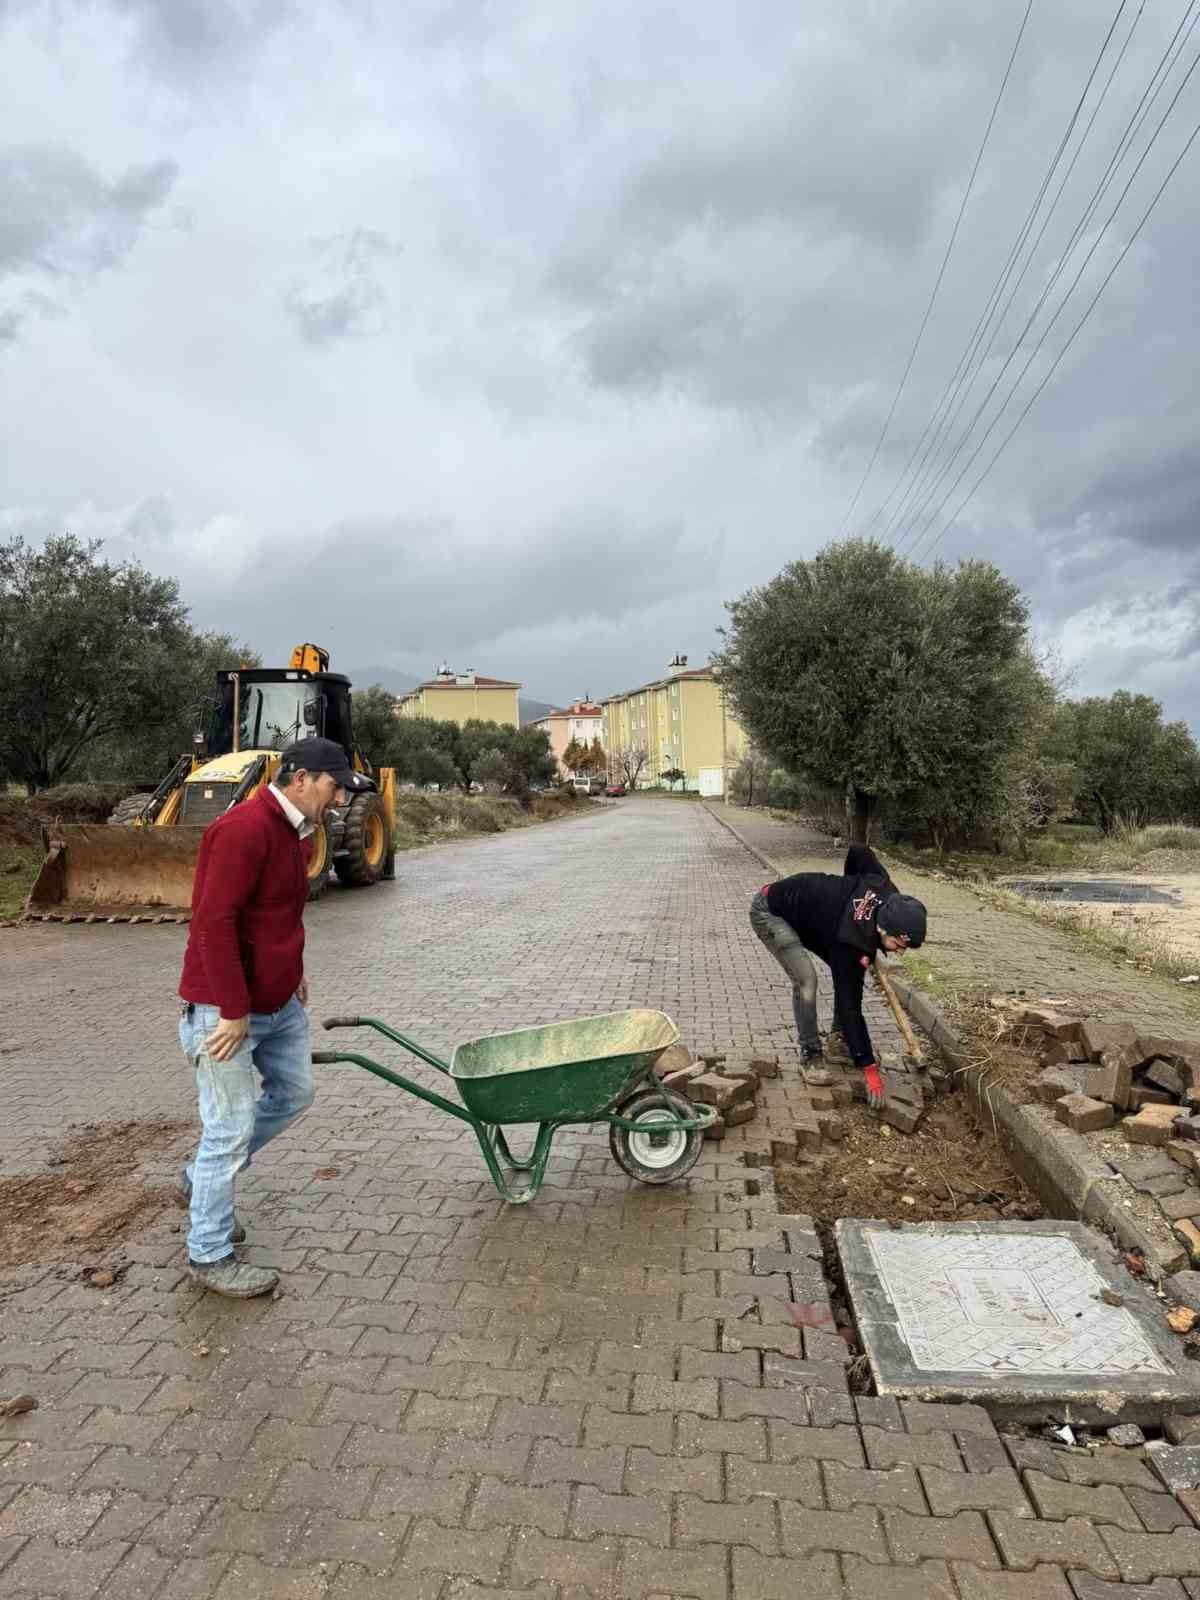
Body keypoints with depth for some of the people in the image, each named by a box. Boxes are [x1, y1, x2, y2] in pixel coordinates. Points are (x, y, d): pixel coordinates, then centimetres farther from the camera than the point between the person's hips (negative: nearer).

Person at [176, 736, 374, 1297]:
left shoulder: (296, 830, 9)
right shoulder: (243, 829, -22)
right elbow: (214, 924, -26)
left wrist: (294, 975, 17)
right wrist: (235, 1012, -24)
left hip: (277, 1003, 10)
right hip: (224, 1010, -10)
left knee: (293, 1093, 20)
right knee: (232, 1125, 1)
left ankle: (201, 1181, 38)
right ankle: (209, 1255, 20)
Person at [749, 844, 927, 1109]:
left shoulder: (889, 895, -20)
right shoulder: (850, 940, -37)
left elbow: (858, 851, -3)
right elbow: (849, 1004, -31)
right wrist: (870, 1070, -29)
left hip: (809, 909, 9)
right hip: (769, 912, -8)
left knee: (849, 973, 2)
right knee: (806, 979, -22)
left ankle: (838, 1037, 18)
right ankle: (811, 1057, -6)